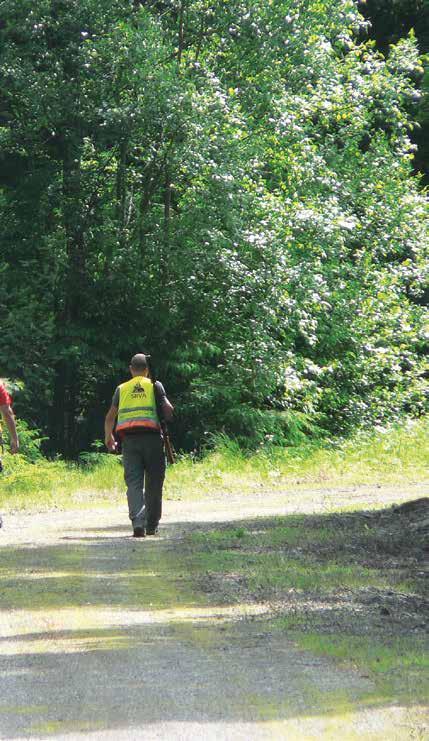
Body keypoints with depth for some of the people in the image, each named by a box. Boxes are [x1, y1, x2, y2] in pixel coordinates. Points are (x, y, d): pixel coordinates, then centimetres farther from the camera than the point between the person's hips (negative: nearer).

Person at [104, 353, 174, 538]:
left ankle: (138, 523, -21)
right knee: (153, 484, 8)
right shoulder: (155, 386, 7)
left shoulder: (122, 389, 14)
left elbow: (110, 416, 11)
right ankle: (152, 526, 14)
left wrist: (108, 437, 25)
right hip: (152, 437, -2)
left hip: (129, 439, 2)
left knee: (134, 483, -3)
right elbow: (168, 410, -2)